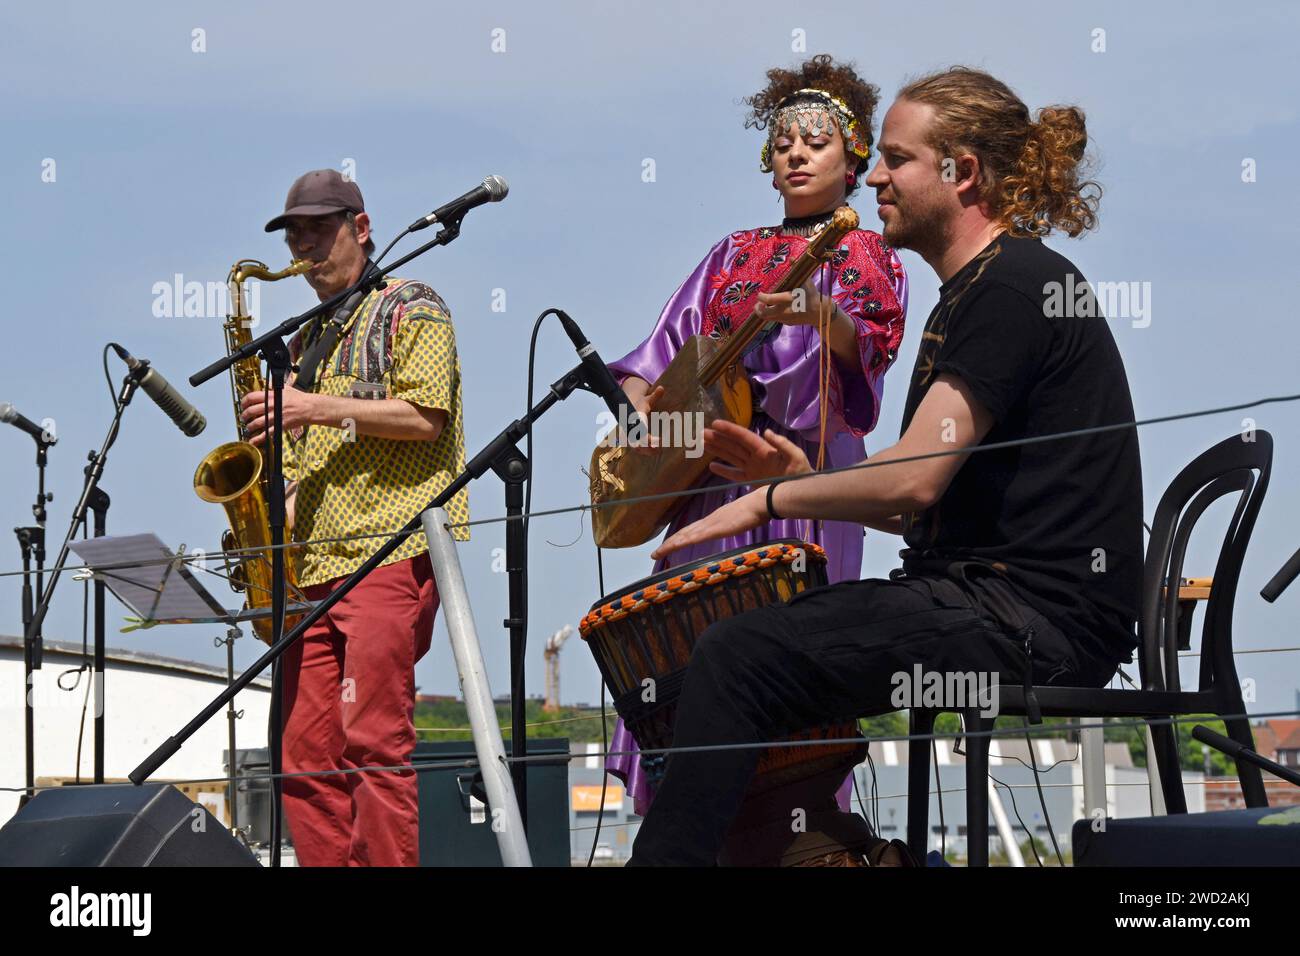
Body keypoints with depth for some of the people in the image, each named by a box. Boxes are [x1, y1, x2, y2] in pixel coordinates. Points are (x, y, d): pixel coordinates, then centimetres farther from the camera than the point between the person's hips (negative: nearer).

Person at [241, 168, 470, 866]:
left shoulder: (411, 307, 5)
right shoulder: (307, 342, 27)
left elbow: (425, 415, -9)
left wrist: (321, 408, -12)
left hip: (391, 549, -8)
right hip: (313, 564, 8)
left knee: (373, 740, -15)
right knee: (307, 754, 0)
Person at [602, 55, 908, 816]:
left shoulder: (865, 257, 7)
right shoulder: (735, 255, 21)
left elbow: (871, 345, -13)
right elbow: (664, 350, 17)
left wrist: (823, 316, -35)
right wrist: (639, 412, -3)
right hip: (709, 472, 4)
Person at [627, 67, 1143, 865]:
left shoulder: (1013, 285, -11)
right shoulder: (982, 290, 21)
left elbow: (914, 479, -19)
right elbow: (932, 508, 21)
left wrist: (774, 500, -5)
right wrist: (802, 475, 9)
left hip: (1036, 620, -11)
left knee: (739, 658, -18)